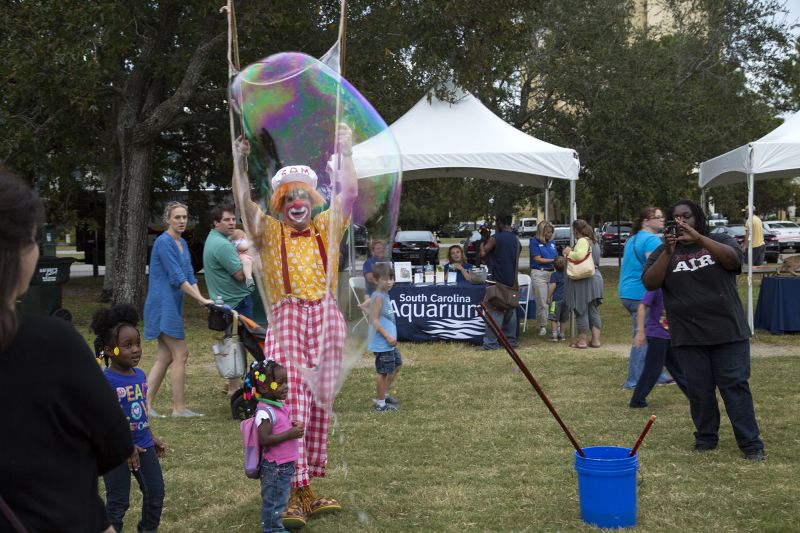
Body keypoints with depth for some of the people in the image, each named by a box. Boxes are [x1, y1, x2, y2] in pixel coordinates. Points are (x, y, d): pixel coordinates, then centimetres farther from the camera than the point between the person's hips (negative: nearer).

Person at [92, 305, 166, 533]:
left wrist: (151, 438, 18)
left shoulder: (140, 375, 3)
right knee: (118, 502, 4)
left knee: (155, 492, 14)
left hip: (142, 445, 7)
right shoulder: (105, 381, -20)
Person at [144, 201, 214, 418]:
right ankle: (179, 408, 0)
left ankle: (146, 404, 10)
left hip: (173, 306, 9)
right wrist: (201, 299, -19)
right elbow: (177, 277, -19)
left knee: (165, 357, 8)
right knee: (180, 354, -6)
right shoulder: (164, 242, -13)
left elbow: (189, 275, 10)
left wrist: (200, 298, -5)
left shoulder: (182, 243, 14)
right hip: (163, 305, -9)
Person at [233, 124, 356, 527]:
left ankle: (305, 490, 14)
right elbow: (244, 203, -5)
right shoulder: (270, 232, 9)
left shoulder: (326, 228, 14)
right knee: (291, 403, -12)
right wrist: (240, 164, -16)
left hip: (326, 318, 3)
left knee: (319, 405, 6)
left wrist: (345, 153, -3)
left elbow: (348, 192, 3)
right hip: (286, 317, -3)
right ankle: (295, 495, -13)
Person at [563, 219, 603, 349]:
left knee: (581, 311, -2)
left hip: (583, 281, -9)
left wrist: (569, 252, -12)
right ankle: (596, 340, 11)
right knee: (593, 310, 12)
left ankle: (582, 340, 2)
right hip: (595, 277, 10)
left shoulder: (582, 241, -13)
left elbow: (580, 255, -29)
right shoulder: (593, 242, 18)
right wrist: (570, 253, 14)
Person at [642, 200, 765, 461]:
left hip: (727, 331, -1)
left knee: (735, 386, -2)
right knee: (699, 390, 5)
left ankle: (751, 443, 1)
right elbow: (650, 283, -6)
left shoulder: (720, 241, 4)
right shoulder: (664, 251, 7)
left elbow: (733, 260, -18)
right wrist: (667, 252, -19)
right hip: (688, 336, 1)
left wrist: (698, 238, -28)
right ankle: (706, 437, 18)